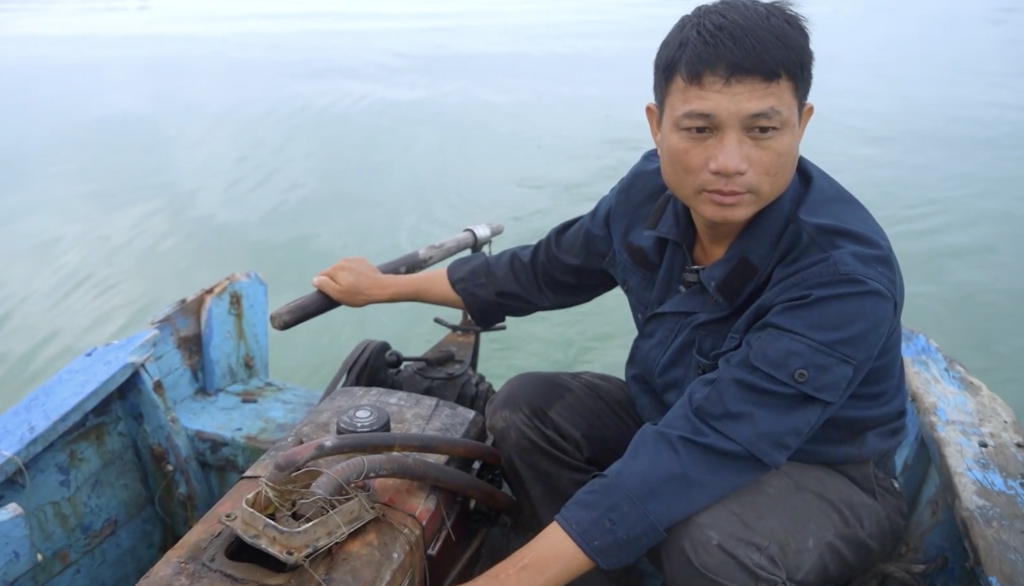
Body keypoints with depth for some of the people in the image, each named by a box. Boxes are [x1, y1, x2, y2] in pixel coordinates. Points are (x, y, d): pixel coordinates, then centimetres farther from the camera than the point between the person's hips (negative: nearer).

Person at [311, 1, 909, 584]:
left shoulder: (846, 277, -33)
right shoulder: (653, 190, -14)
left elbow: (699, 453, -40)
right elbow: (542, 269, 1)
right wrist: (385, 286, 8)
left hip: (826, 474, -5)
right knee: (525, 405, -10)